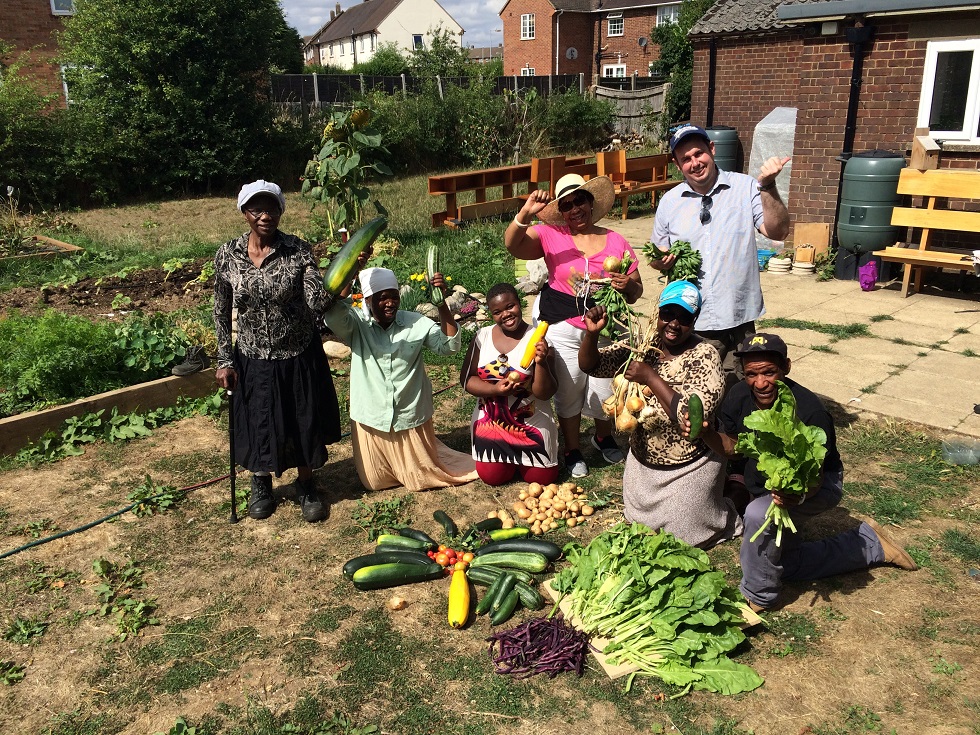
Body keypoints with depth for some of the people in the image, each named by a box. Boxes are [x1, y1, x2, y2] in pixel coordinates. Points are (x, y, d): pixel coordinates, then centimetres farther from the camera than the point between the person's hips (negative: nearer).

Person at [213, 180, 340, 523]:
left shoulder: (299, 251, -13)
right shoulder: (227, 255, -8)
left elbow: (316, 303, -23)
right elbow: (222, 313, 1)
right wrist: (225, 361, -1)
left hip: (299, 357, -1)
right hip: (253, 359, 1)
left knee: (304, 425, 13)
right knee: (257, 426, 16)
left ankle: (306, 487, 38)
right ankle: (261, 486, 44)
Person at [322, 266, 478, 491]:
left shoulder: (416, 323, -7)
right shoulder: (356, 324, -9)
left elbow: (449, 345, -16)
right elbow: (332, 316, -30)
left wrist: (441, 302, -26)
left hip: (411, 418, 0)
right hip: (371, 420, 0)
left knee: (423, 480, 16)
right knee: (375, 482, 17)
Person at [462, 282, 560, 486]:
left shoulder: (537, 339, -16)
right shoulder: (483, 336, -6)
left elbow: (545, 394, -17)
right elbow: (467, 379, -5)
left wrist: (541, 362, -36)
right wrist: (495, 389, -24)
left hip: (531, 424, -2)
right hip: (490, 422, 2)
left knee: (541, 478, 3)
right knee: (492, 477, 4)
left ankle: (523, 457, 35)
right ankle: (511, 458, 36)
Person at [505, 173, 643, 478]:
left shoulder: (616, 242, 2)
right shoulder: (551, 236, -2)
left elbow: (636, 290, 7)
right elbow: (512, 245, -17)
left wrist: (627, 286, -17)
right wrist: (525, 214, -33)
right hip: (563, 330, -1)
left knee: (605, 395, 5)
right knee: (568, 392, 11)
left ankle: (603, 437, 39)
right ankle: (572, 451, 33)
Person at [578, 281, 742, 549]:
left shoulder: (704, 356, -21)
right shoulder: (641, 346, -9)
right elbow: (590, 365, -9)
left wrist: (651, 377, -32)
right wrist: (591, 334, -28)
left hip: (688, 469, -5)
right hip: (641, 461, 5)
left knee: (682, 538, 8)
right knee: (638, 525, 22)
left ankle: (722, 508, 35)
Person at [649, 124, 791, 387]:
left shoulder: (746, 188, -1)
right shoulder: (669, 202, 7)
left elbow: (778, 231, -11)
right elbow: (658, 257, 16)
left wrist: (767, 186, -22)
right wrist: (663, 261, -8)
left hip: (738, 320, -1)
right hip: (688, 324, 1)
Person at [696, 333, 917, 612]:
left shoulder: (809, 411, -35)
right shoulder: (739, 397, -19)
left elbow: (815, 477, -29)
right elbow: (733, 447, -5)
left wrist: (796, 495, -52)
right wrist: (708, 433, -28)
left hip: (818, 487, -7)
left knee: (760, 514, -37)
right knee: (787, 566, 15)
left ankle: (757, 597, -14)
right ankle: (869, 542, 30)